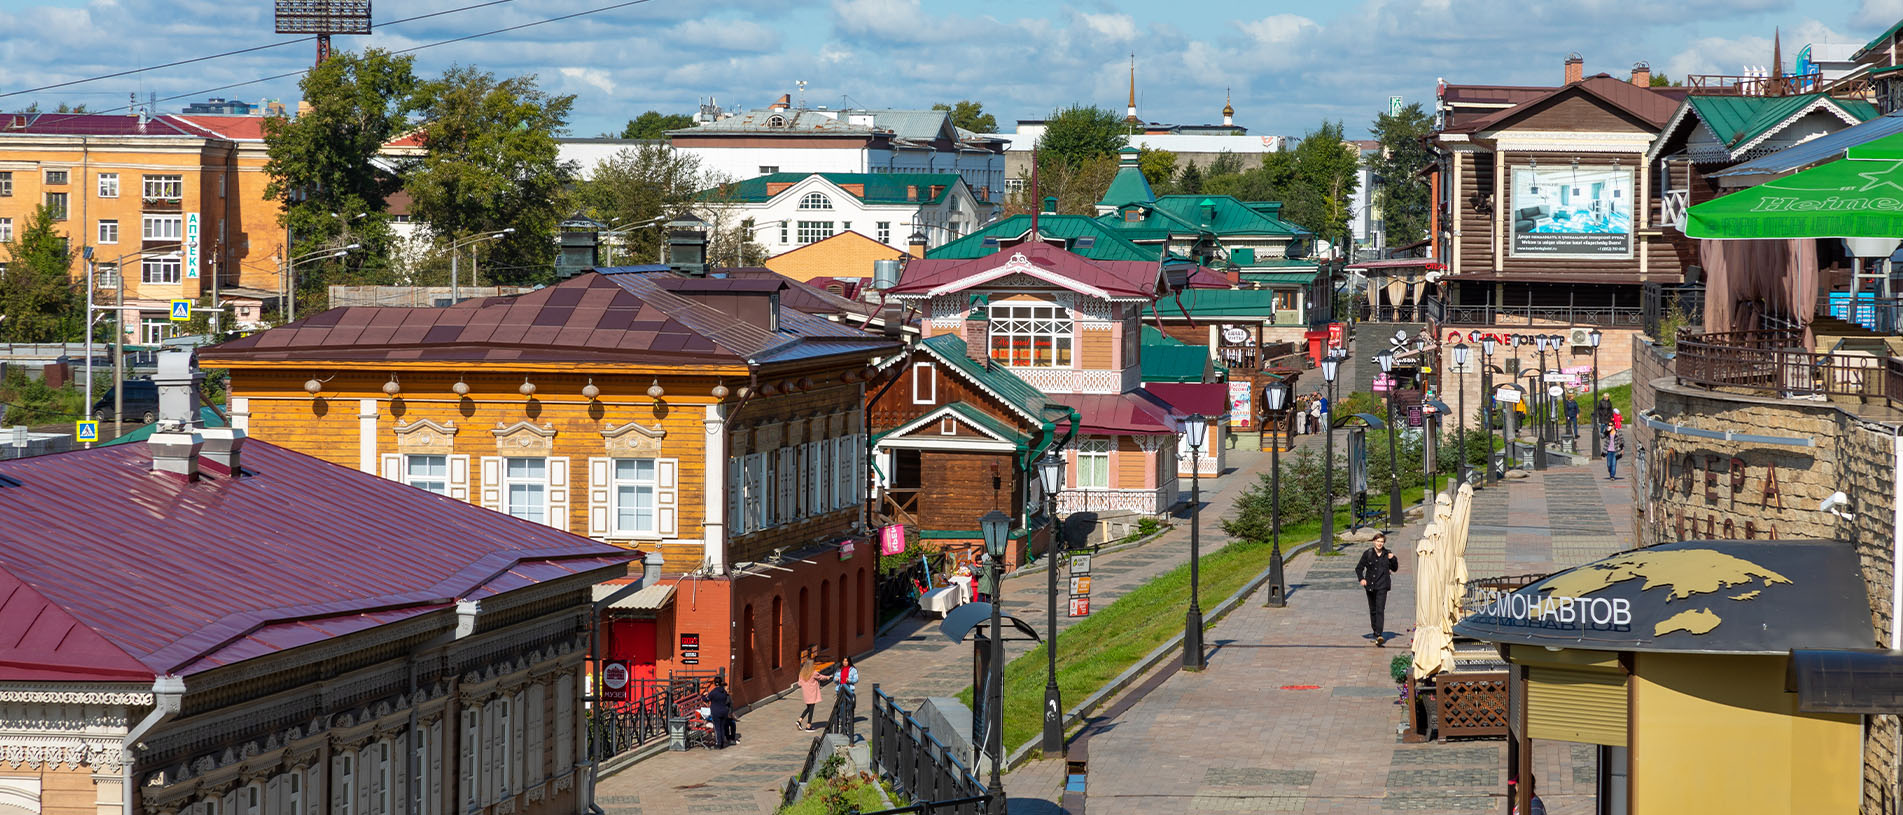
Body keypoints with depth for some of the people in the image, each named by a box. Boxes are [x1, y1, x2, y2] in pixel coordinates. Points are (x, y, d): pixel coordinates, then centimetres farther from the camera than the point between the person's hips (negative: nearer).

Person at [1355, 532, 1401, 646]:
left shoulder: (1387, 554, 4)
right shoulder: (1368, 554, 2)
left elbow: (1395, 569, 12)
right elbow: (1359, 568, 7)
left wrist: (1393, 559, -6)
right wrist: (1361, 579, -10)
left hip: (1382, 586, -2)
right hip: (1370, 585, 2)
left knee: (1380, 610, -14)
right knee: (1373, 610, 13)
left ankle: (1379, 635, -23)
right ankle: (1375, 631, 32)